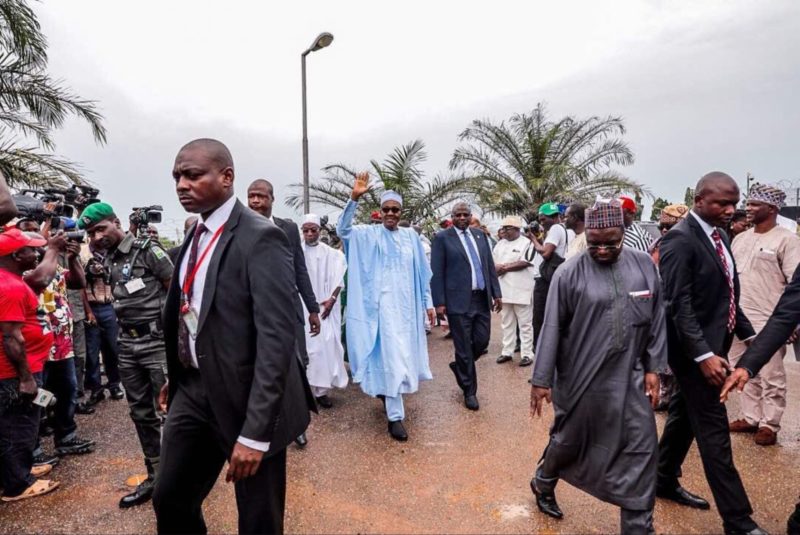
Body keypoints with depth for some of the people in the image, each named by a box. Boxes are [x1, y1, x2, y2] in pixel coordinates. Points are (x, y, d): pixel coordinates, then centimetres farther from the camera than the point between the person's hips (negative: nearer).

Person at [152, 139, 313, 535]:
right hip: (194, 391, 8)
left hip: (245, 399, -7)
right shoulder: (196, 235, 8)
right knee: (170, 499, 22)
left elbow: (276, 339, -24)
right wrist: (176, 378, 19)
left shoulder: (261, 238, -19)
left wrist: (255, 432, -25)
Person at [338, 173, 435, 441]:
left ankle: (386, 390, 44)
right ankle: (395, 416, 1)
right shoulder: (369, 234, 0)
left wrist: (428, 303, 7)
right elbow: (343, 229, -18)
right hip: (385, 304, -4)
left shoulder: (411, 236, 7)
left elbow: (422, 273, 9)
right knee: (392, 357, -6)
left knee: (403, 355, 16)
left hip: (407, 304, 4)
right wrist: (354, 198, -30)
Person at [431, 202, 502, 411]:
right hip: (459, 301, -5)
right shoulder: (442, 238, -4)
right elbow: (436, 273, -7)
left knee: (482, 341, 9)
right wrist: (439, 302, -11)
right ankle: (469, 391, 21)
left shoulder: (480, 234, 12)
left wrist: (496, 293, 8)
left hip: (482, 299, 5)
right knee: (464, 347, 4)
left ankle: (460, 366, 38)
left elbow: (490, 266, 14)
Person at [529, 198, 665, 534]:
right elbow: (552, 329, -9)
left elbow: (656, 320, 6)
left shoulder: (644, 266, -1)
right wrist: (541, 380, -8)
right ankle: (542, 483, 46)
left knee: (640, 450, 6)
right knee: (570, 441, 16)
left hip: (629, 377, 3)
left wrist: (653, 368, 2)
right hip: (581, 378, -2)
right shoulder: (570, 274, -11)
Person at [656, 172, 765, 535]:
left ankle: (664, 481, 36)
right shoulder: (680, 239, -18)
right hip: (695, 349, -9)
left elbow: (725, 295, 17)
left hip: (713, 343, 9)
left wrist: (748, 333, 13)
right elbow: (678, 304, -22)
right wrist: (703, 354, -25)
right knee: (713, 430, 0)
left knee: (685, 415, 19)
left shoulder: (719, 235, 10)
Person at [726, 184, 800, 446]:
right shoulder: (740, 238, 11)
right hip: (738, 319, 6)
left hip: (769, 322, -6)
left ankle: (769, 424, 16)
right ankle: (750, 417, 26)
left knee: (771, 378, 4)